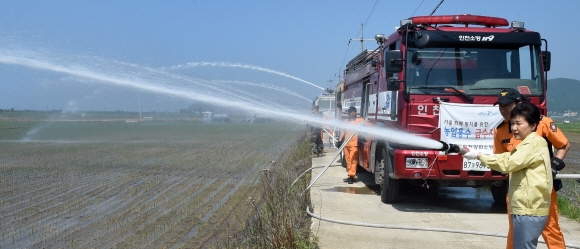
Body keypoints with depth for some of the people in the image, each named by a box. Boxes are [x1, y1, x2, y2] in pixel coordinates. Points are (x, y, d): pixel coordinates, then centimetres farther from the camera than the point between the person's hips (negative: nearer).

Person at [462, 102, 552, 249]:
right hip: (525, 208, 10)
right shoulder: (527, 144, 21)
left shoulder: (535, 143, -12)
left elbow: (507, 163, -19)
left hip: (529, 211, -10)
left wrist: (478, 156, -12)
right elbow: (508, 158, 13)